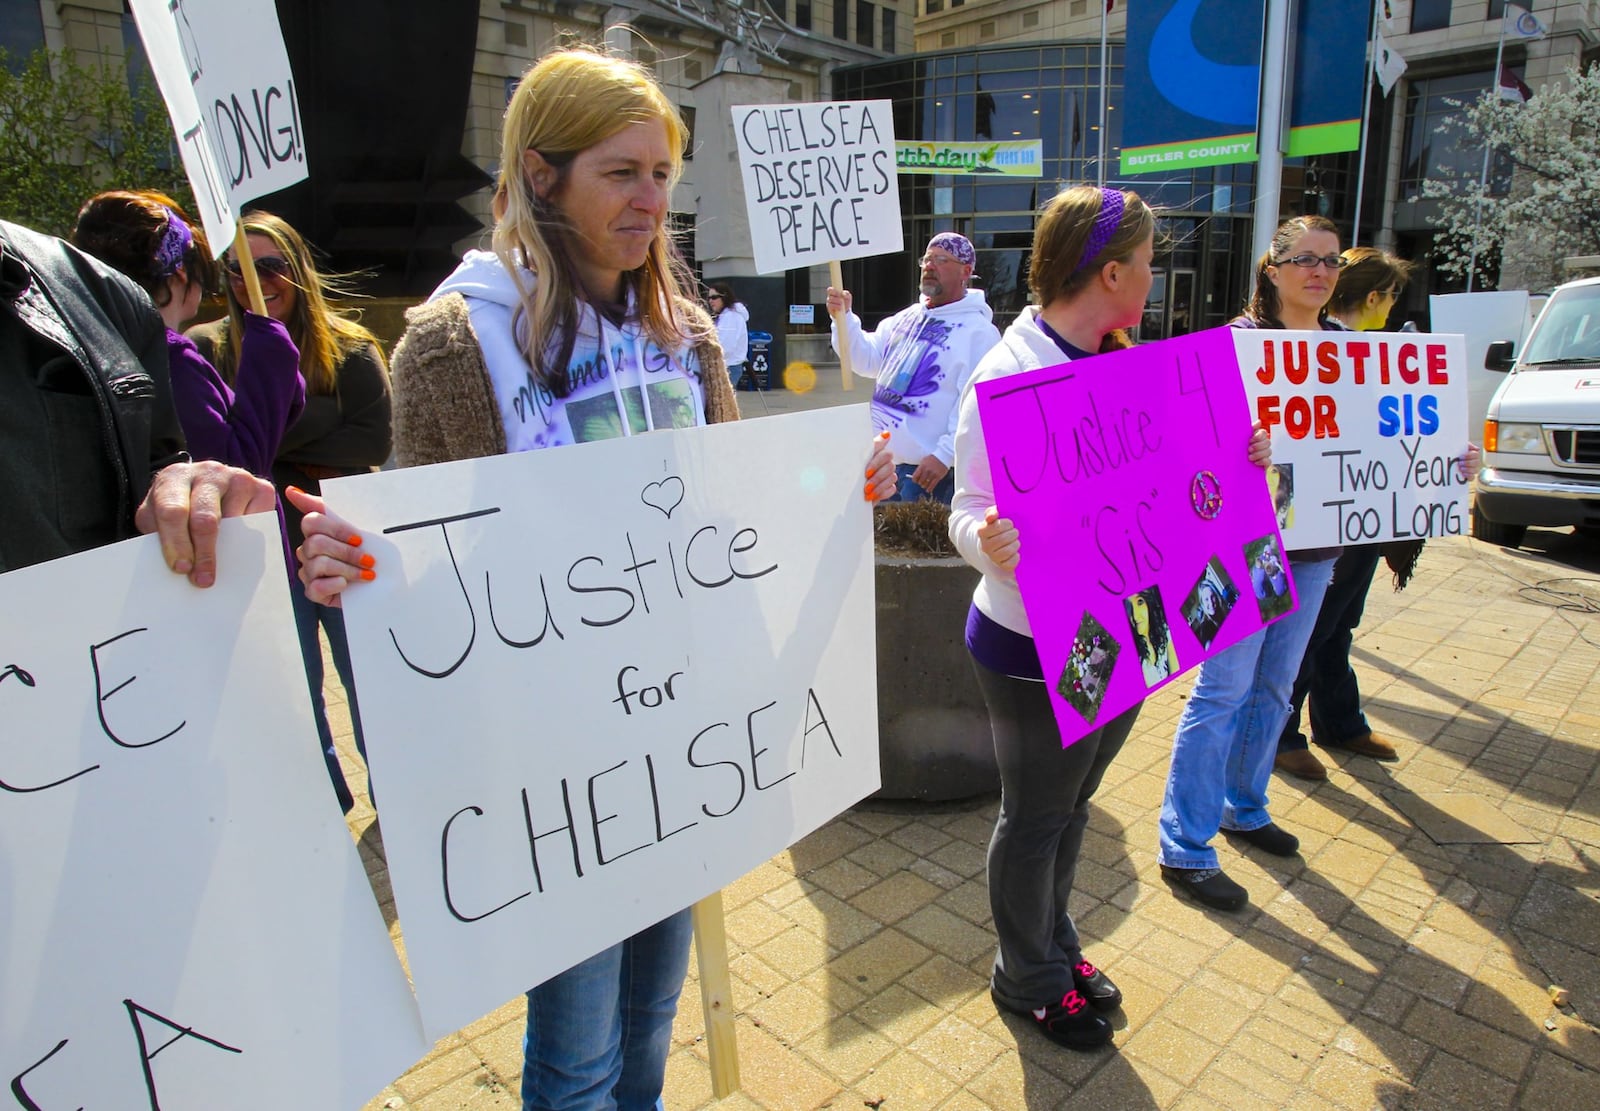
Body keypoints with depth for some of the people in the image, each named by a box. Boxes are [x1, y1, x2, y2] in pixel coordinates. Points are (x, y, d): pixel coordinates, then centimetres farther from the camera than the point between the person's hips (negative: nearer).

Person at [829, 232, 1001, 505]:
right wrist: (844, 318, -4)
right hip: (881, 461, 8)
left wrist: (945, 455, -25)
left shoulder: (978, 331, -9)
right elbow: (866, 360, 11)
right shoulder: (906, 318, 15)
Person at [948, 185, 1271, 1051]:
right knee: (1035, 818, 12)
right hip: (1039, 653, -8)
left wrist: (1231, 460, 2)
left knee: (1071, 803, 24)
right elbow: (971, 513, -22)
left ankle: (1054, 946, 47)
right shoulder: (1010, 374, -20)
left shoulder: (1118, 363, 6)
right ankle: (1026, 979, 36)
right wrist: (991, 542, -43)